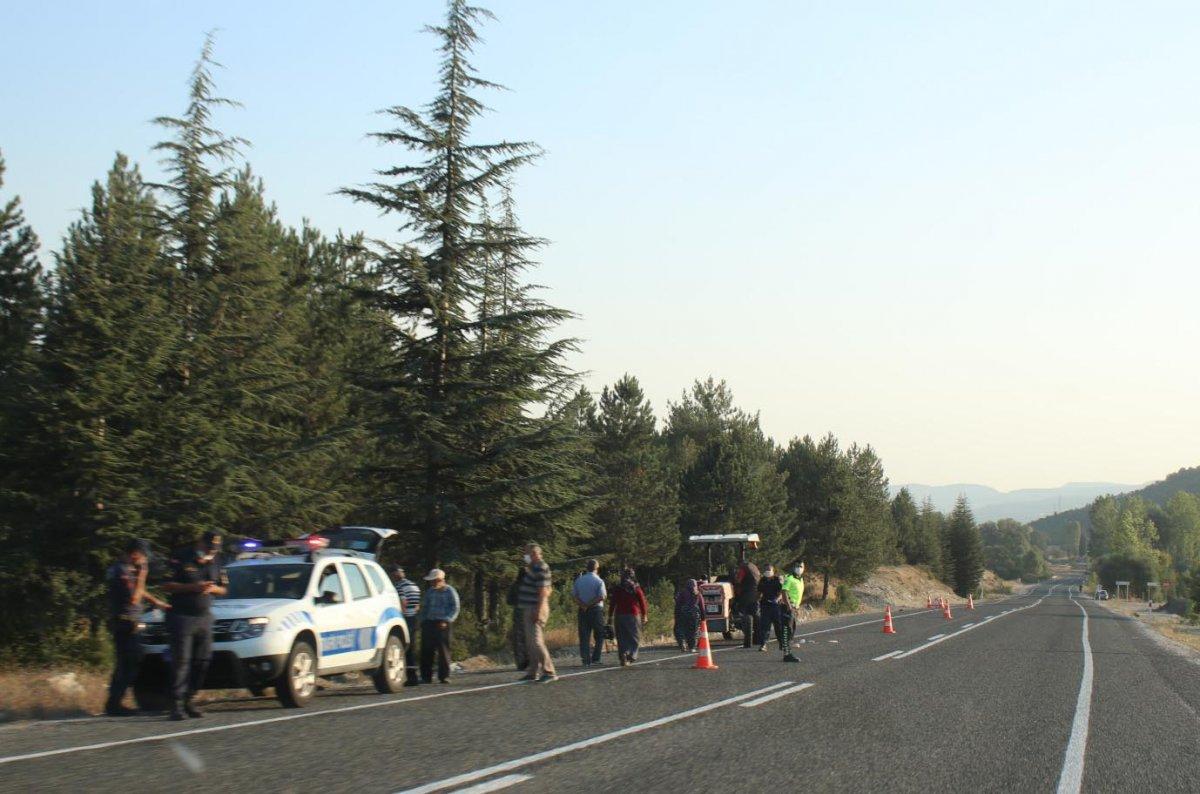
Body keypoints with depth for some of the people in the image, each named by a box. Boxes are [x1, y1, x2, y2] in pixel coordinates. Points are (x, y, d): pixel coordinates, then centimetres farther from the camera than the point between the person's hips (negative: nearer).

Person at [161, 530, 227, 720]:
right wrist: (193, 587, -18)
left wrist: (213, 588, -7)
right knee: (181, 661, -10)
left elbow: (224, 589, 17)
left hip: (204, 617, 6)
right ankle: (177, 705, -10)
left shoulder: (215, 562, 12)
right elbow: (167, 586, -8)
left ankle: (188, 700, 13)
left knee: (202, 661, 3)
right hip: (181, 617, -5)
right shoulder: (180, 558, -4)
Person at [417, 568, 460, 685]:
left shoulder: (450, 591, 1)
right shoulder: (430, 591, 17)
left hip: (441, 624, -5)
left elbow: (455, 608, -3)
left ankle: (444, 676, -1)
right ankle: (426, 676, 6)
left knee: (443, 650, -6)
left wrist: (446, 621, -13)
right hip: (428, 623, 5)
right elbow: (424, 607, 24)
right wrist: (422, 620, 11)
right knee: (426, 650, 1)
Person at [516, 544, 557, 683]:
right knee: (530, 643, 11)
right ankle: (533, 673, 15)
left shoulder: (541, 568, -14)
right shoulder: (532, 567, 17)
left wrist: (538, 611, -25)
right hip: (529, 609, 11)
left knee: (536, 642, -15)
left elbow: (543, 591, -20)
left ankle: (549, 672, -15)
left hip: (536, 609, -11)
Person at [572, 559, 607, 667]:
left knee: (584, 636, 5)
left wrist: (583, 605, -10)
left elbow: (574, 595, 0)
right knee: (599, 635, 7)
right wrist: (590, 604, -11)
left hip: (582, 610, 3)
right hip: (596, 610, -3)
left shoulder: (579, 580, 7)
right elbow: (601, 597, -16)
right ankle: (595, 658, 0)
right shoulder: (599, 581, -6)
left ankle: (586, 659, 0)